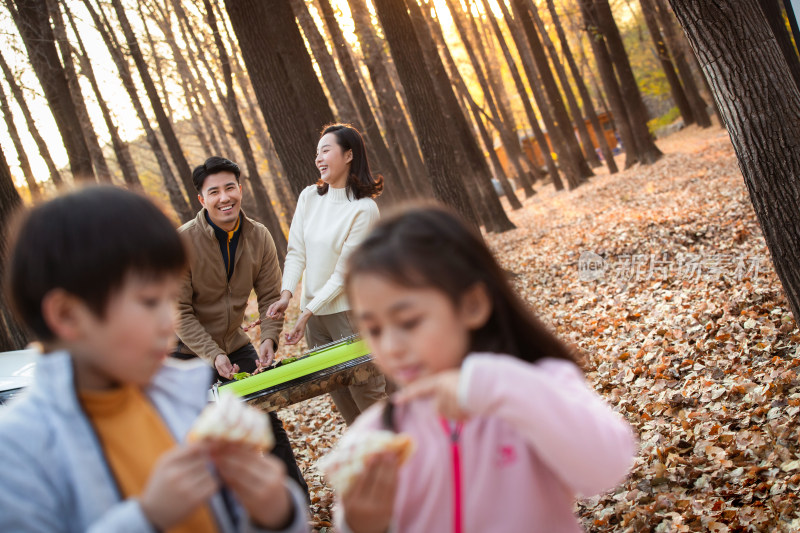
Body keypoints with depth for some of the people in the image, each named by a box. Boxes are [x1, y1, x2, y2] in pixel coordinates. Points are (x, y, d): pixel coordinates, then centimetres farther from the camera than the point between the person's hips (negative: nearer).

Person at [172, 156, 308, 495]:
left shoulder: (259, 237, -8)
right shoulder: (182, 241, -21)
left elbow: (270, 296, -2)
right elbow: (180, 311, -18)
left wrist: (269, 338, -19)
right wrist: (213, 355, -26)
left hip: (235, 346, 4)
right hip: (187, 352, -4)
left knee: (267, 419, 7)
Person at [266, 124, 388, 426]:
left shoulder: (364, 209, -14)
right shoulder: (309, 197, 4)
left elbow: (343, 272, -15)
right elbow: (296, 251, 2)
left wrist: (308, 312, -18)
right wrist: (286, 293, -14)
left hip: (349, 311, -6)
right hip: (314, 312, 6)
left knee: (366, 393, -3)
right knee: (338, 394, 13)